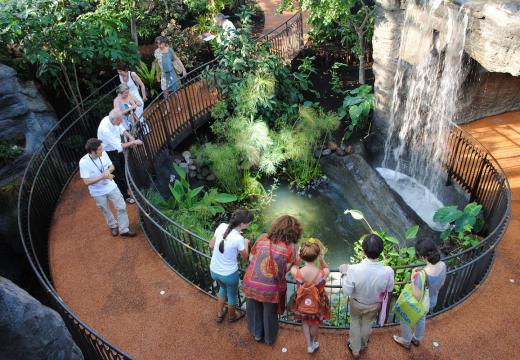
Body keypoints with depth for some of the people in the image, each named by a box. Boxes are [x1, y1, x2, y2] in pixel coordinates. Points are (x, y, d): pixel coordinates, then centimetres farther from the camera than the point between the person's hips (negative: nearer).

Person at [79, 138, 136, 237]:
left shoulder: (103, 153, -15)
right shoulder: (83, 162, -26)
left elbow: (112, 166, 1)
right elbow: (87, 182, -24)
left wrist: (108, 171, -22)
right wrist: (102, 176, -31)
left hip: (111, 187, 3)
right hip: (98, 192, -3)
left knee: (122, 207, 5)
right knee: (106, 211, 18)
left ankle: (123, 230, 22)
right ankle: (113, 226, 46)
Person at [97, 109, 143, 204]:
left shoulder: (114, 119, -17)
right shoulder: (105, 129, -39)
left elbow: (121, 129, 5)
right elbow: (119, 146, -36)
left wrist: (129, 136, -12)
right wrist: (133, 142, -29)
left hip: (117, 149, 8)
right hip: (109, 153, -8)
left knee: (123, 169, 28)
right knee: (118, 175, 6)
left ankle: (126, 186, 54)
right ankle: (125, 196, 25)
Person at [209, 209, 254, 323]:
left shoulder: (221, 226, -14)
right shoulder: (239, 239, -29)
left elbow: (211, 245, 0)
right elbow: (245, 256, -9)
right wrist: (246, 243, 7)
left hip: (214, 270, 5)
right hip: (229, 274, -5)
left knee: (223, 288, 36)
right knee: (232, 295, 27)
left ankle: (220, 314, 53)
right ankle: (232, 316, 52)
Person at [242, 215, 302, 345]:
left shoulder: (262, 238, -7)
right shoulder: (290, 248, -14)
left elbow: (251, 258, 1)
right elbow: (287, 269, -9)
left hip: (251, 284, 2)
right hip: (271, 289, -2)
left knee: (254, 309, 30)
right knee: (270, 313, 27)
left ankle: (257, 333, 54)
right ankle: (269, 338, 51)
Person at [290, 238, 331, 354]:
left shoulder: (296, 272, -35)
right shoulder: (323, 273, -37)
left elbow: (292, 265, -9)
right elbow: (325, 268, -10)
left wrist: (297, 256, -20)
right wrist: (321, 258, -26)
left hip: (303, 303, 0)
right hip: (317, 304, 0)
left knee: (305, 322, 34)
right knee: (314, 323, 33)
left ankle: (309, 345, 51)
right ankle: (314, 342, 61)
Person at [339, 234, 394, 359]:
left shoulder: (354, 269, -39)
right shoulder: (387, 271, -34)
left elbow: (347, 291, -23)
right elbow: (389, 289, -11)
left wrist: (344, 273, -11)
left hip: (357, 303, -1)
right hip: (374, 305, 2)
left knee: (355, 323, 29)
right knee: (367, 325, 31)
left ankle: (355, 350, 49)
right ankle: (362, 346, 58)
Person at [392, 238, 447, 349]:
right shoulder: (442, 265, -22)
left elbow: (417, 296, -32)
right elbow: (442, 283, -3)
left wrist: (412, 278, -28)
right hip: (432, 302, 6)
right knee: (421, 318, 36)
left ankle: (406, 341, 51)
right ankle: (417, 339, 61)